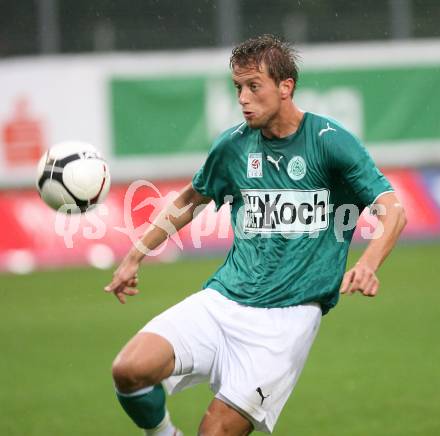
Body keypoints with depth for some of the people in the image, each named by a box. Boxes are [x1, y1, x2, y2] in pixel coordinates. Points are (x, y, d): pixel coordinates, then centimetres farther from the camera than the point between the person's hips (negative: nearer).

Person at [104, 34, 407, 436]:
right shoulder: (233, 146, 9)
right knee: (130, 369, -16)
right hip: (224, 298, 4)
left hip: (288, 313, -4)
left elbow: (393, 211, -13)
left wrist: (368, 264, -32)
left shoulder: (331, 142, -5)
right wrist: (134, 258, 23)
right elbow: (191, 200, 27)